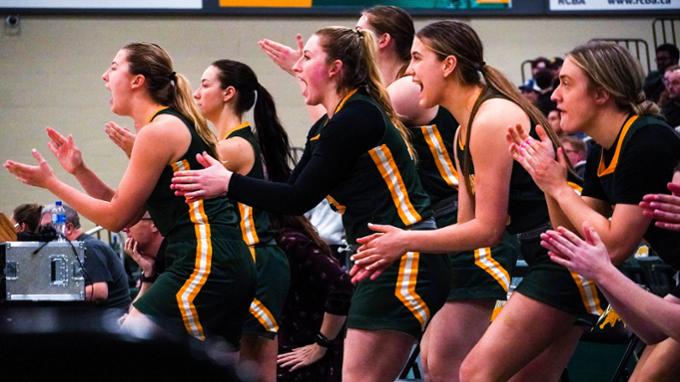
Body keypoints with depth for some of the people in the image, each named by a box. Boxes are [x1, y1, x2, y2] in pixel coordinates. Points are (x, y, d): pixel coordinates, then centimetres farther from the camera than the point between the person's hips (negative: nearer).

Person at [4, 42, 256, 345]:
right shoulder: (175, 125, 20)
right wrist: (79, 170, 11)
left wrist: (50, 182, 1)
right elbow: (127, 216, 20)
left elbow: (115, 217, -6)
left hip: (205, 266, -10)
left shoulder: (159, 131, -10)